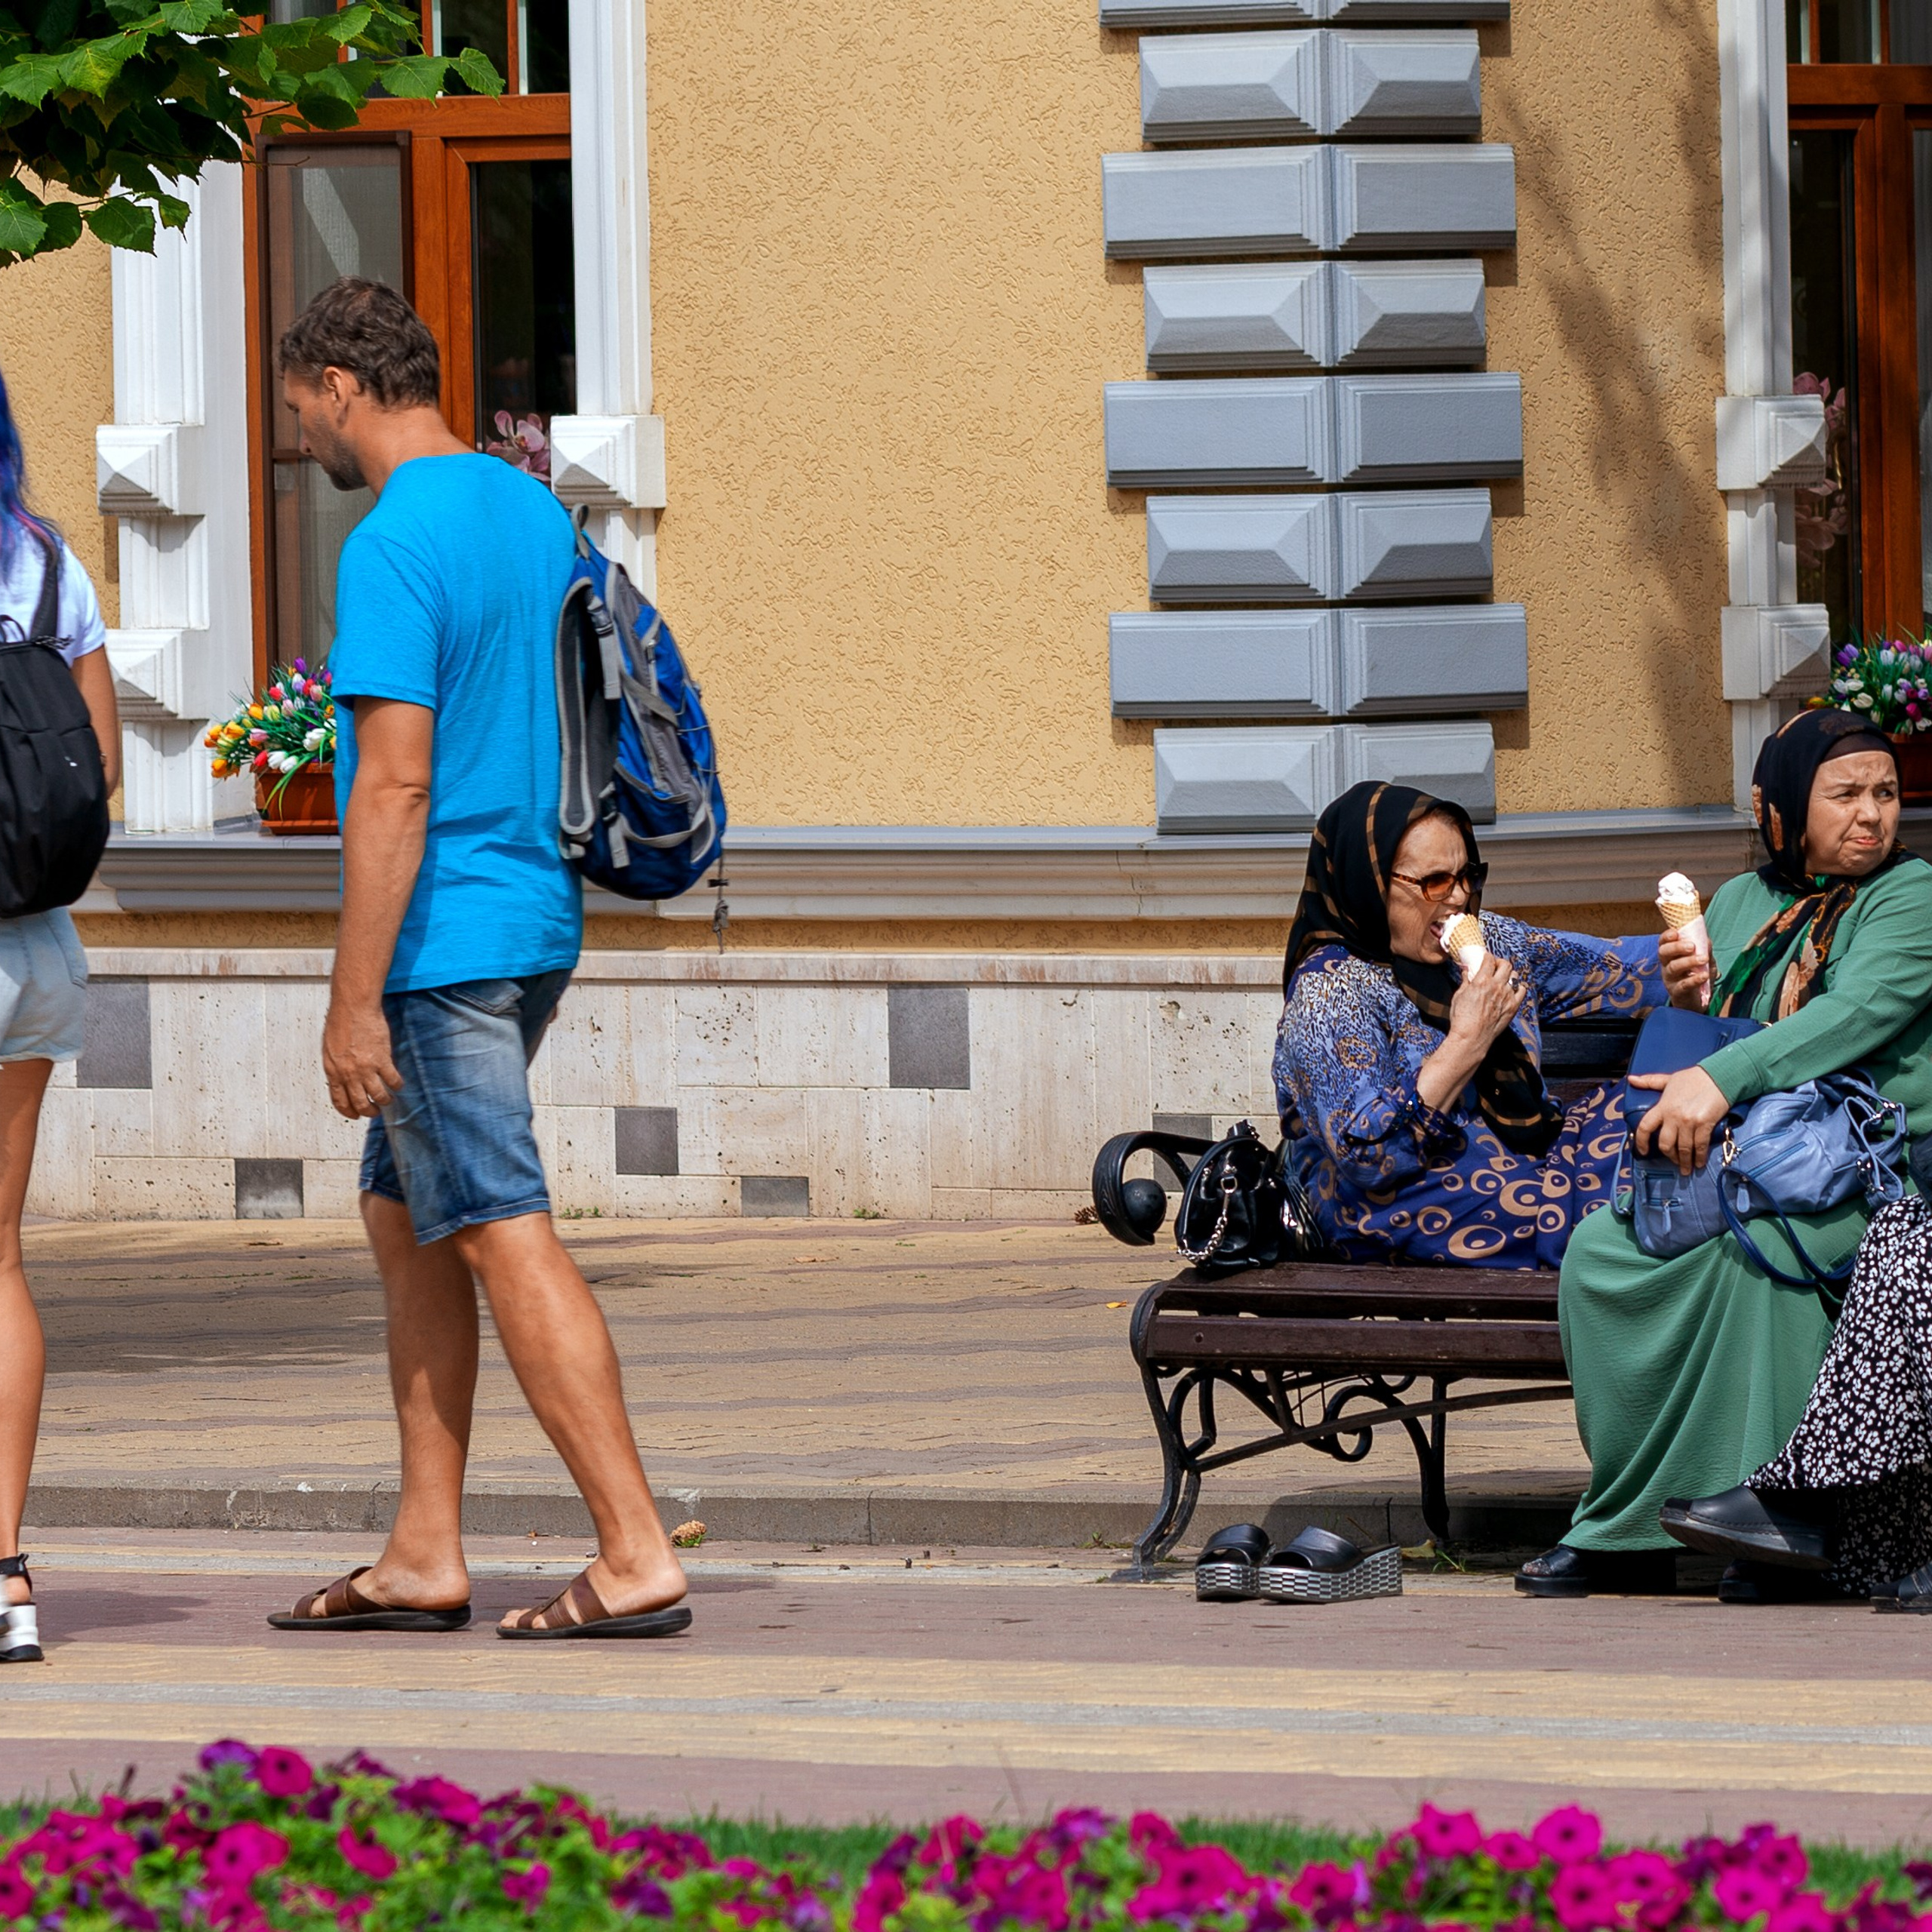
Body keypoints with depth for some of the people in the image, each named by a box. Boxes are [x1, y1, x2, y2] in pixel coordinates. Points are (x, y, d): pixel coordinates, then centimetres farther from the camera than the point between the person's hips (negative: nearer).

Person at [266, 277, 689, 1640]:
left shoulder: (395, 547, -17)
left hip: (442, 948, -9)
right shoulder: (537, 515, 11)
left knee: (508, 1238, -7)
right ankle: (424, 1554, 16)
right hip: (535, 924, 10)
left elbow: (396, 783, -21)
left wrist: (355, 1001, -20)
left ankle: (638, 1554, -10)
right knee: (404, 1220, 16)